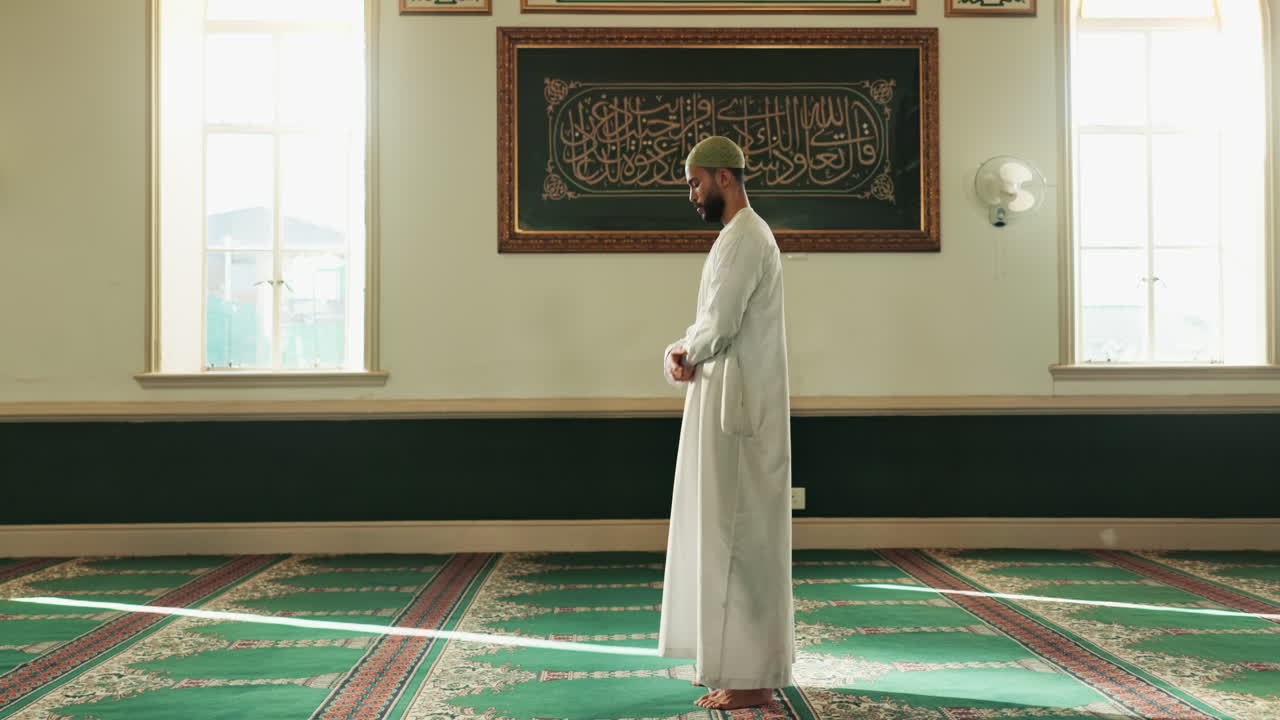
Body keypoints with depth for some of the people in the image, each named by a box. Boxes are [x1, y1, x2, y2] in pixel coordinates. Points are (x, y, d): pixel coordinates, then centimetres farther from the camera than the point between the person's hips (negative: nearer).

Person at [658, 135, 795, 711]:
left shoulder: (743, 239, -15)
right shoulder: (743, 235, 18)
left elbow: (718, 327, -22)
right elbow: (713, 325, 19)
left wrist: (687, 354, -2)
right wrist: (681, 353, 0)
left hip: (739, 409, -10)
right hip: (734, 405, 10)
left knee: (740, 538, -6)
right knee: (734, 535, 15)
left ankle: (752, 677, 1)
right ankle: (744, 662, 24)